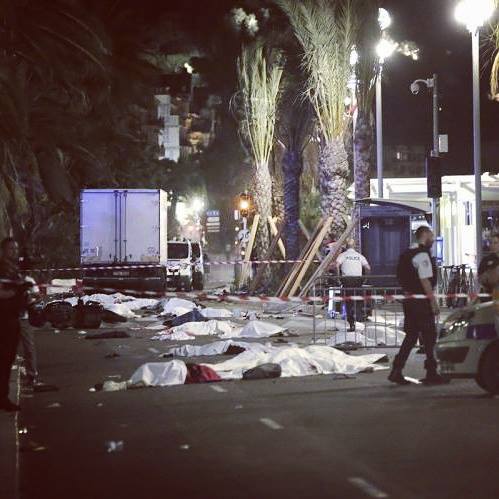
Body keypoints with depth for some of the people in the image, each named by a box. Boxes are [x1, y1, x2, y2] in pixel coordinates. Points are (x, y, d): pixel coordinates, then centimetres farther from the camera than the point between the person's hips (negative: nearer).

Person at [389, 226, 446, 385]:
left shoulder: (408, 254, 16)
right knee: (429, 336, -1)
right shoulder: (422, 254, -13)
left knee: (411, 336, 12)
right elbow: (425, 280, -19)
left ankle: (396, 371, 9)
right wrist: (433, 301, -17)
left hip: (409, 299, 9)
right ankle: (431, 374, 5)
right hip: (421, 301, -9)